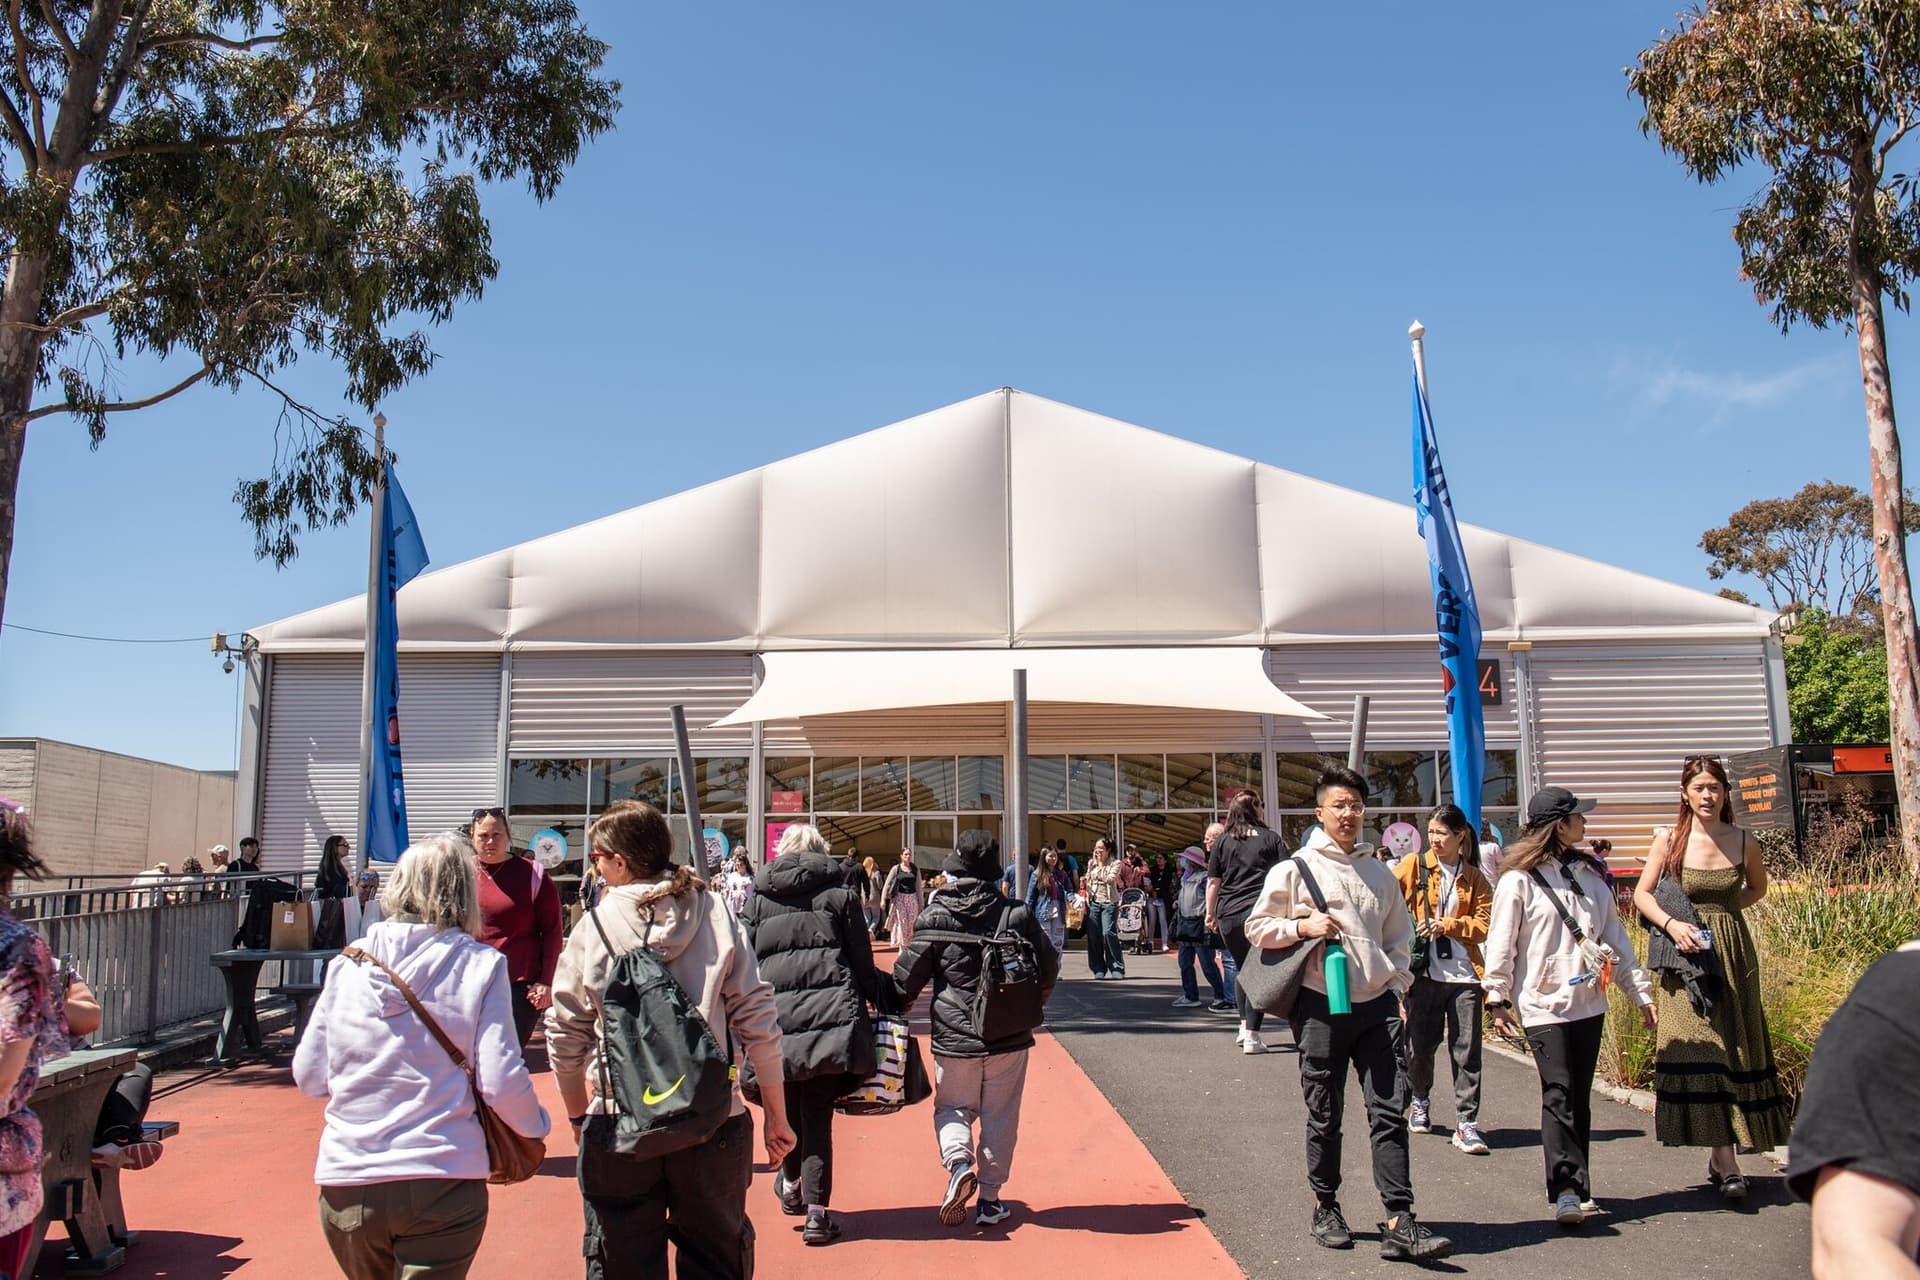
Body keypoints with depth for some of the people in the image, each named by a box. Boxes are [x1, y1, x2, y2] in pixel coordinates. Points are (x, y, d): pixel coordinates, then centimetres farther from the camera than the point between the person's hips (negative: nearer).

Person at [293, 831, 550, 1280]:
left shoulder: (348, 964, 1)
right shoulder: (481, 966, -6)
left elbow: (309, 1077, 5)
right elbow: (501, 1084, -11)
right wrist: (535, 1125, 9)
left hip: (347, 1185, 4)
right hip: (443, 1185, -4)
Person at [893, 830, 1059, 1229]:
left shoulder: (937, 916, -9)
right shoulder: (1017, 914, -4)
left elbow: (909, 973, -6)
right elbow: (1048, 965, 4)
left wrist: (897, 1008, 15)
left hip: (954, 1035, -1)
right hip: (1008, 1035, 1)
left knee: (952, 1107, 16)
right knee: (1000, 1115, 12)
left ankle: (959, 1161, -10)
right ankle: (990, 1198, 15)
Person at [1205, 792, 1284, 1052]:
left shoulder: (1222, 840, 7)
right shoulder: (1271, 838, 5)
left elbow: (1213, 882, 7)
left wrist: (1210, 913, 17)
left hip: (1229, 915, 2)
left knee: (1242, 968, 20)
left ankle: (1244, 1027, 23)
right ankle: (1252, 1036, -6)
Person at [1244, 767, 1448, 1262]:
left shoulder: (1379, 872, 12)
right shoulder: (1295, 869, -2)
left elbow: (1400, 933, 22)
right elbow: (1256, 927, 1)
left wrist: (1396, 980, 8)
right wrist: (1303, 926, -13)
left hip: (1377, 1004, 3)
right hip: (1322, 1007, -3)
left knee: (1390, 1113, -1)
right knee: (1325, 1118, 8)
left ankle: (1399, 1223, 1)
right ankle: (1325, 1208, 24)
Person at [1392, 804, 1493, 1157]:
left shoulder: (1475, 879, 10)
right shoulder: (1414, 865, 4)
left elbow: (1482, 925, 1)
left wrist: (1444, 924, -11)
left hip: (1464, 975, 1)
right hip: (1423, 973, -1)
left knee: (1466, 1052, -1)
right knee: (1420, 1046, 8)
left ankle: (1466, 1124, 6)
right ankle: (1420, 1101, 35)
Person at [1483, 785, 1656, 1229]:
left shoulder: (1589, 874, 12)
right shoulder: (1519, 880, -6)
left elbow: (1614, 935, 17)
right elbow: (1501, 943, -5)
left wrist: (1638, 989, 16)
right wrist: (1497, 998, -8)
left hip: (1588, 1003, 6)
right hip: (1543, 1006, -6)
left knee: (1580, 1098, 9)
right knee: (1558, 1097, -10)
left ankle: (1576, 1188, 16)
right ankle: (1567, 1191, -8)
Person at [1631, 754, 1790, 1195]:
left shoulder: (1743, 842, 2)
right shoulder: (1669, 840, -4)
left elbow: (1758, 888, 19)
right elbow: (1642, 893, 0)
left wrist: (1723, 911, 5)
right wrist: (1672, 924, -16)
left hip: (1733, 953, 2)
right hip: (1686, 955, -2)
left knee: (1733, 1045, 5)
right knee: (1699, 1049, -8)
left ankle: (1719, 1154, 18)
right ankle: (1725, 1161, -7)